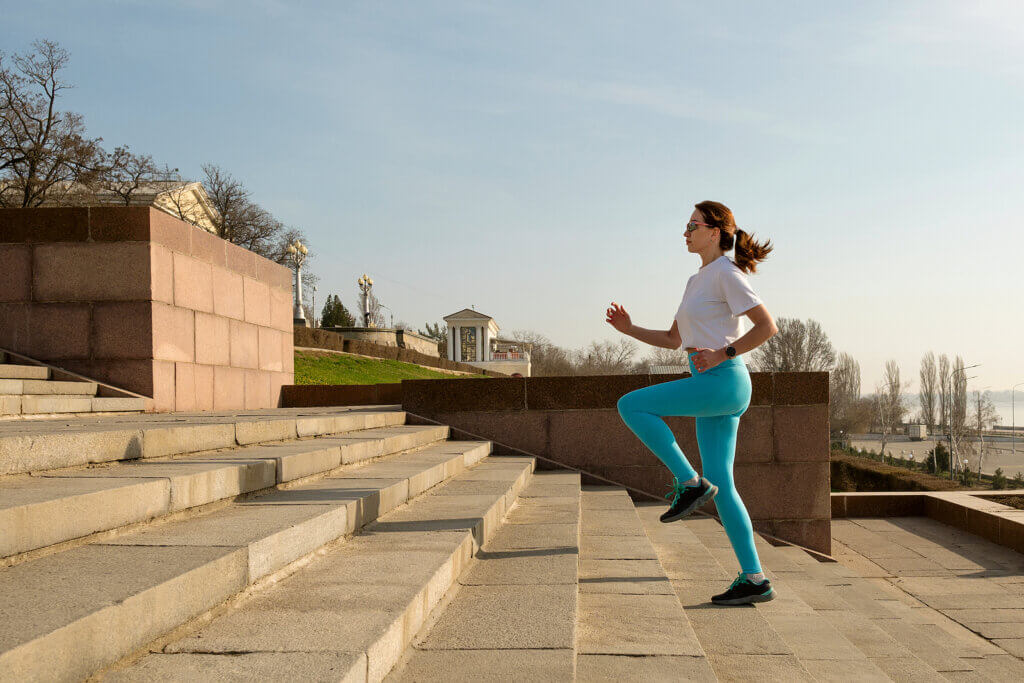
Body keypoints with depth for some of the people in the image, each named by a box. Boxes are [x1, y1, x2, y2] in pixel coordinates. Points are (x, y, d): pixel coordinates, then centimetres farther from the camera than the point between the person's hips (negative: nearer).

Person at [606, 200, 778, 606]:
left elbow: (767, 326, -12)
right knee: (720, 485, 5)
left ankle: (689, 483, -8)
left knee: (631, 406, -12)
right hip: (713, 389, 9)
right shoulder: (697, 281, 22)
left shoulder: (727, 274, -6)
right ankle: (754, 579, 8)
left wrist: (722, 354, -17)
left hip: (723, 382, -9)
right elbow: (674, 340, 25)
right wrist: (629, 329, 14)